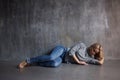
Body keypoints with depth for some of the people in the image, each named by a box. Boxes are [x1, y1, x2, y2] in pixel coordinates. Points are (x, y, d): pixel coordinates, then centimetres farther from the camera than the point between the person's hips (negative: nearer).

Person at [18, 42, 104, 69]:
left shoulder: (89, 58, 10)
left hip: (63, 60, 3)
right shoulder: (82, 45, -5)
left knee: (55, 64, -35)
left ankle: (37, 63, -19)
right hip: (62, 50, -3)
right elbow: (71, 51, -14)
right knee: (51, 57, -37)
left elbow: (100, 62, 6)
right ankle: (28, 61, -23)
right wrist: (78, 61, -13)